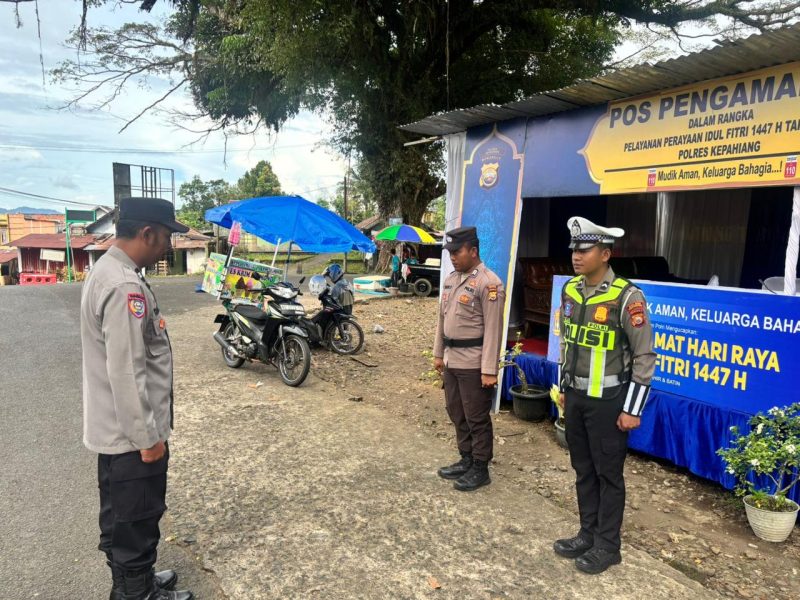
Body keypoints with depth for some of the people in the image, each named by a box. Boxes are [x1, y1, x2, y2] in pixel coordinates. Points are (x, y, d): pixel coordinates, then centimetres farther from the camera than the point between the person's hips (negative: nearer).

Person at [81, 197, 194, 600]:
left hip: (114, 428, 10)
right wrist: (148, 437, -19)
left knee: (121, 518, 24)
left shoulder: (107, 271, 8)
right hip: (131, 434, -10)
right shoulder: (125, 286, -25)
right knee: (136, 521, 7)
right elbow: (126, 374, -27)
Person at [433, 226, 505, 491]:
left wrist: (489, 370, -19)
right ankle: (466, 460, 33)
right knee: (457, 414, 18)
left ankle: (480, 469, 18)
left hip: (474, 363, -8)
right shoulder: (451, 278, 11)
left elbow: (493, 330, -18)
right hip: (451, 360, 8)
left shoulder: (488, 283, -15)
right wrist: (438, 353, 17)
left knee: (477, 418, 4)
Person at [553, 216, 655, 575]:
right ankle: (588, 534, 33)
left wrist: (633, 409, -13)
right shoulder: (570, 290, 3)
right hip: (575, 396, 6)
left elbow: (644, 356, -14)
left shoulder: (627, 297, -17)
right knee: (583, 470, 17)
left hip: (607, 400, -6)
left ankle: (607, 546, 24)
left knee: (608, 474, 8)